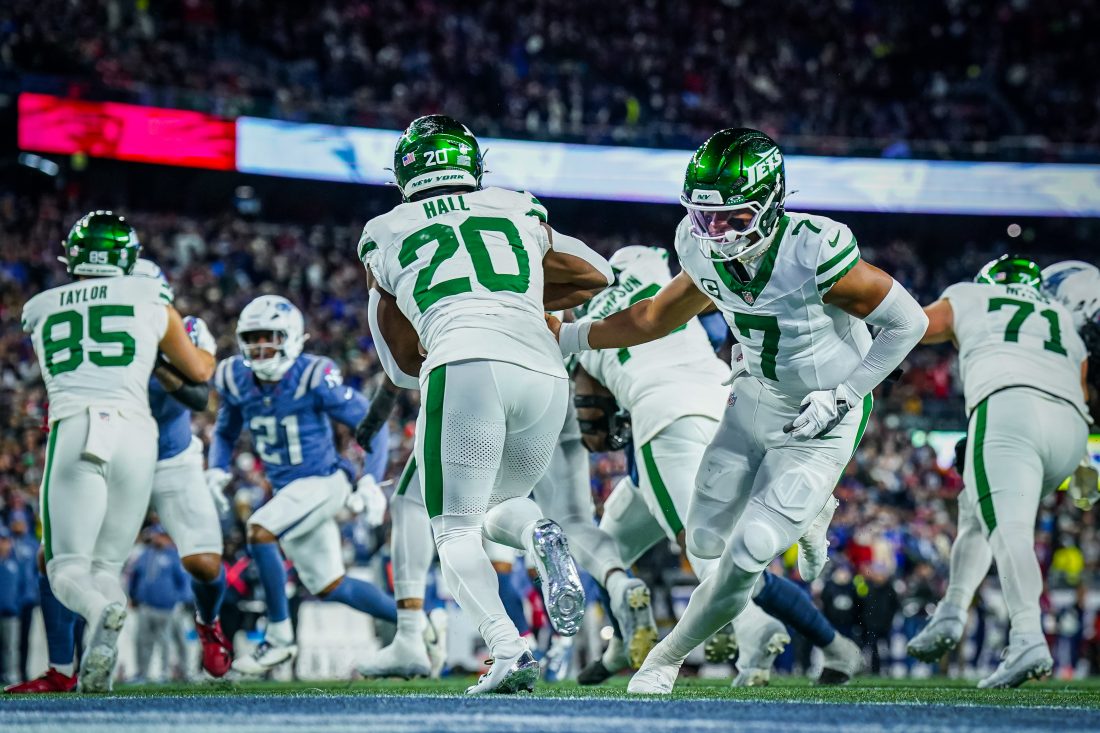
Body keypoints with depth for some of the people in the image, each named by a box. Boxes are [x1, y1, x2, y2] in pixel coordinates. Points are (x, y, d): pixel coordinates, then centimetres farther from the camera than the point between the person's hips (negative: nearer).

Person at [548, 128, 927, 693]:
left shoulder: (814, 254, -32)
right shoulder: (708, 254, -14)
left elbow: (908, 321, -19)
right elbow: (656, 318, 8)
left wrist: (842, 395, -21)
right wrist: (564, 338, 6)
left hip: (819, 423, -6)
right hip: (755, 400, 6)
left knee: (746, 556, -10)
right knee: (706, 540, 9)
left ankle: (667, 658, 13)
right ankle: (807, 513, 38)